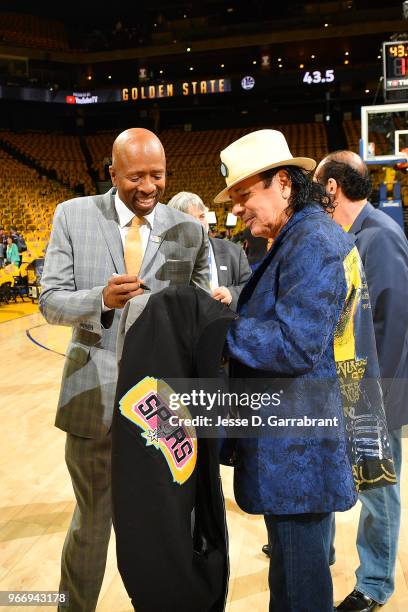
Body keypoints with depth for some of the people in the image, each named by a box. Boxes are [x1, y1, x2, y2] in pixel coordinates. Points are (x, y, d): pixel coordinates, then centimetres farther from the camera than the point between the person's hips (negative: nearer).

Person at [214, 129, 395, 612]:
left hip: (299, 446, -10)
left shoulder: (314, 241, -17)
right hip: (293, 436, 10)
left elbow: (296, 347, -23)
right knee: (296, 560, 24)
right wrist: (235, 311, 3)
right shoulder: (297, 240, 14)